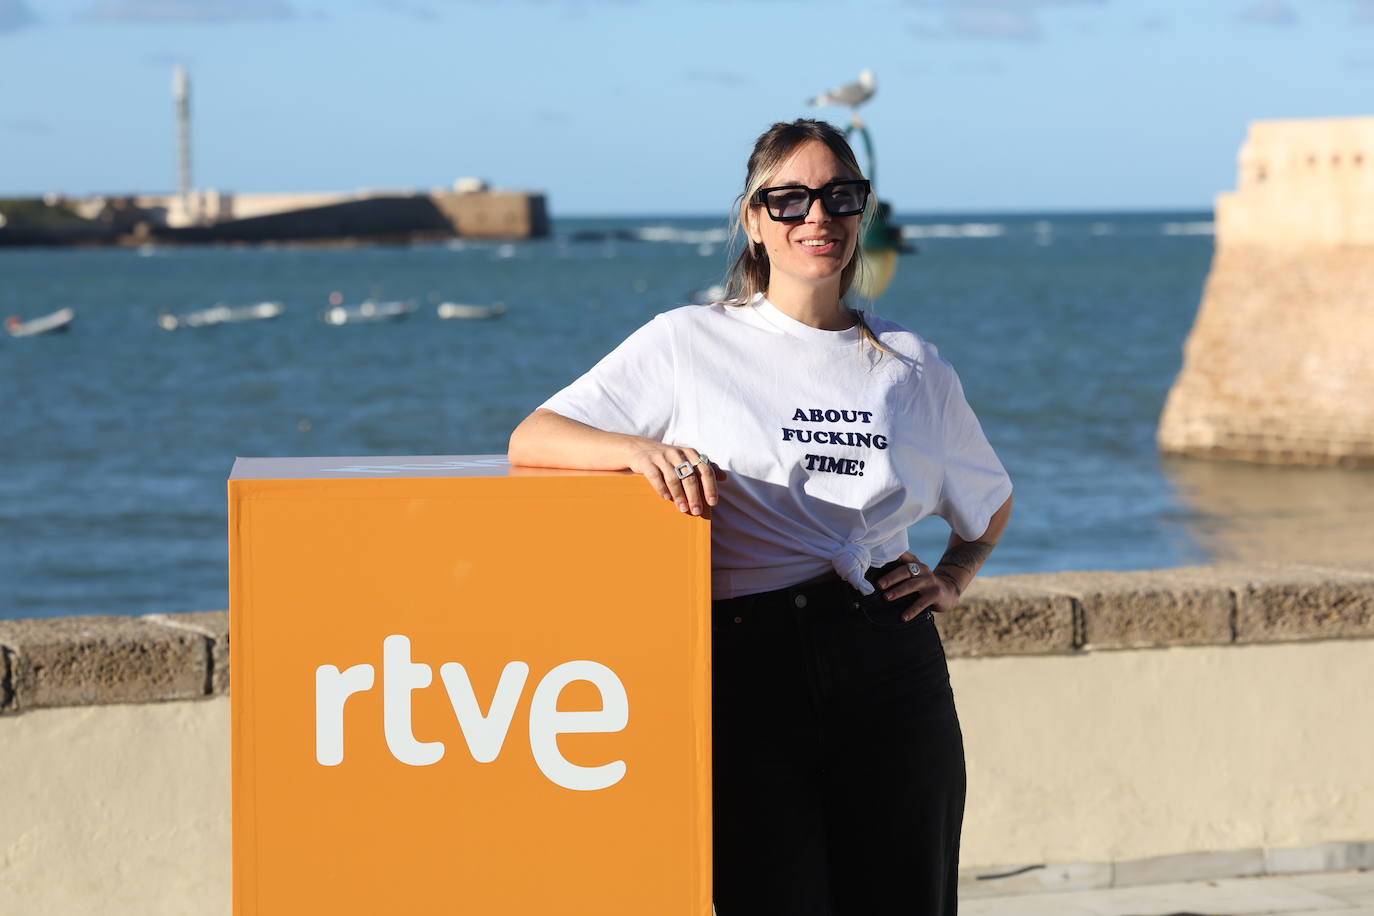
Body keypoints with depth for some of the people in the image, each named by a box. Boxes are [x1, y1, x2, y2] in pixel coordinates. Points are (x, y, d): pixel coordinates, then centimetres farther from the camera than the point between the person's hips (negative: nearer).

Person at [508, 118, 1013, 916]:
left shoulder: (912, 365, 13)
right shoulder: (691, 344, 4)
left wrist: (951, 579, 11)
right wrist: (643, 448, -19)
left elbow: (992, 503, 30)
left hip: (892, 671, 3)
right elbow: (532, 438, -2)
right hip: (749, 674, -3)